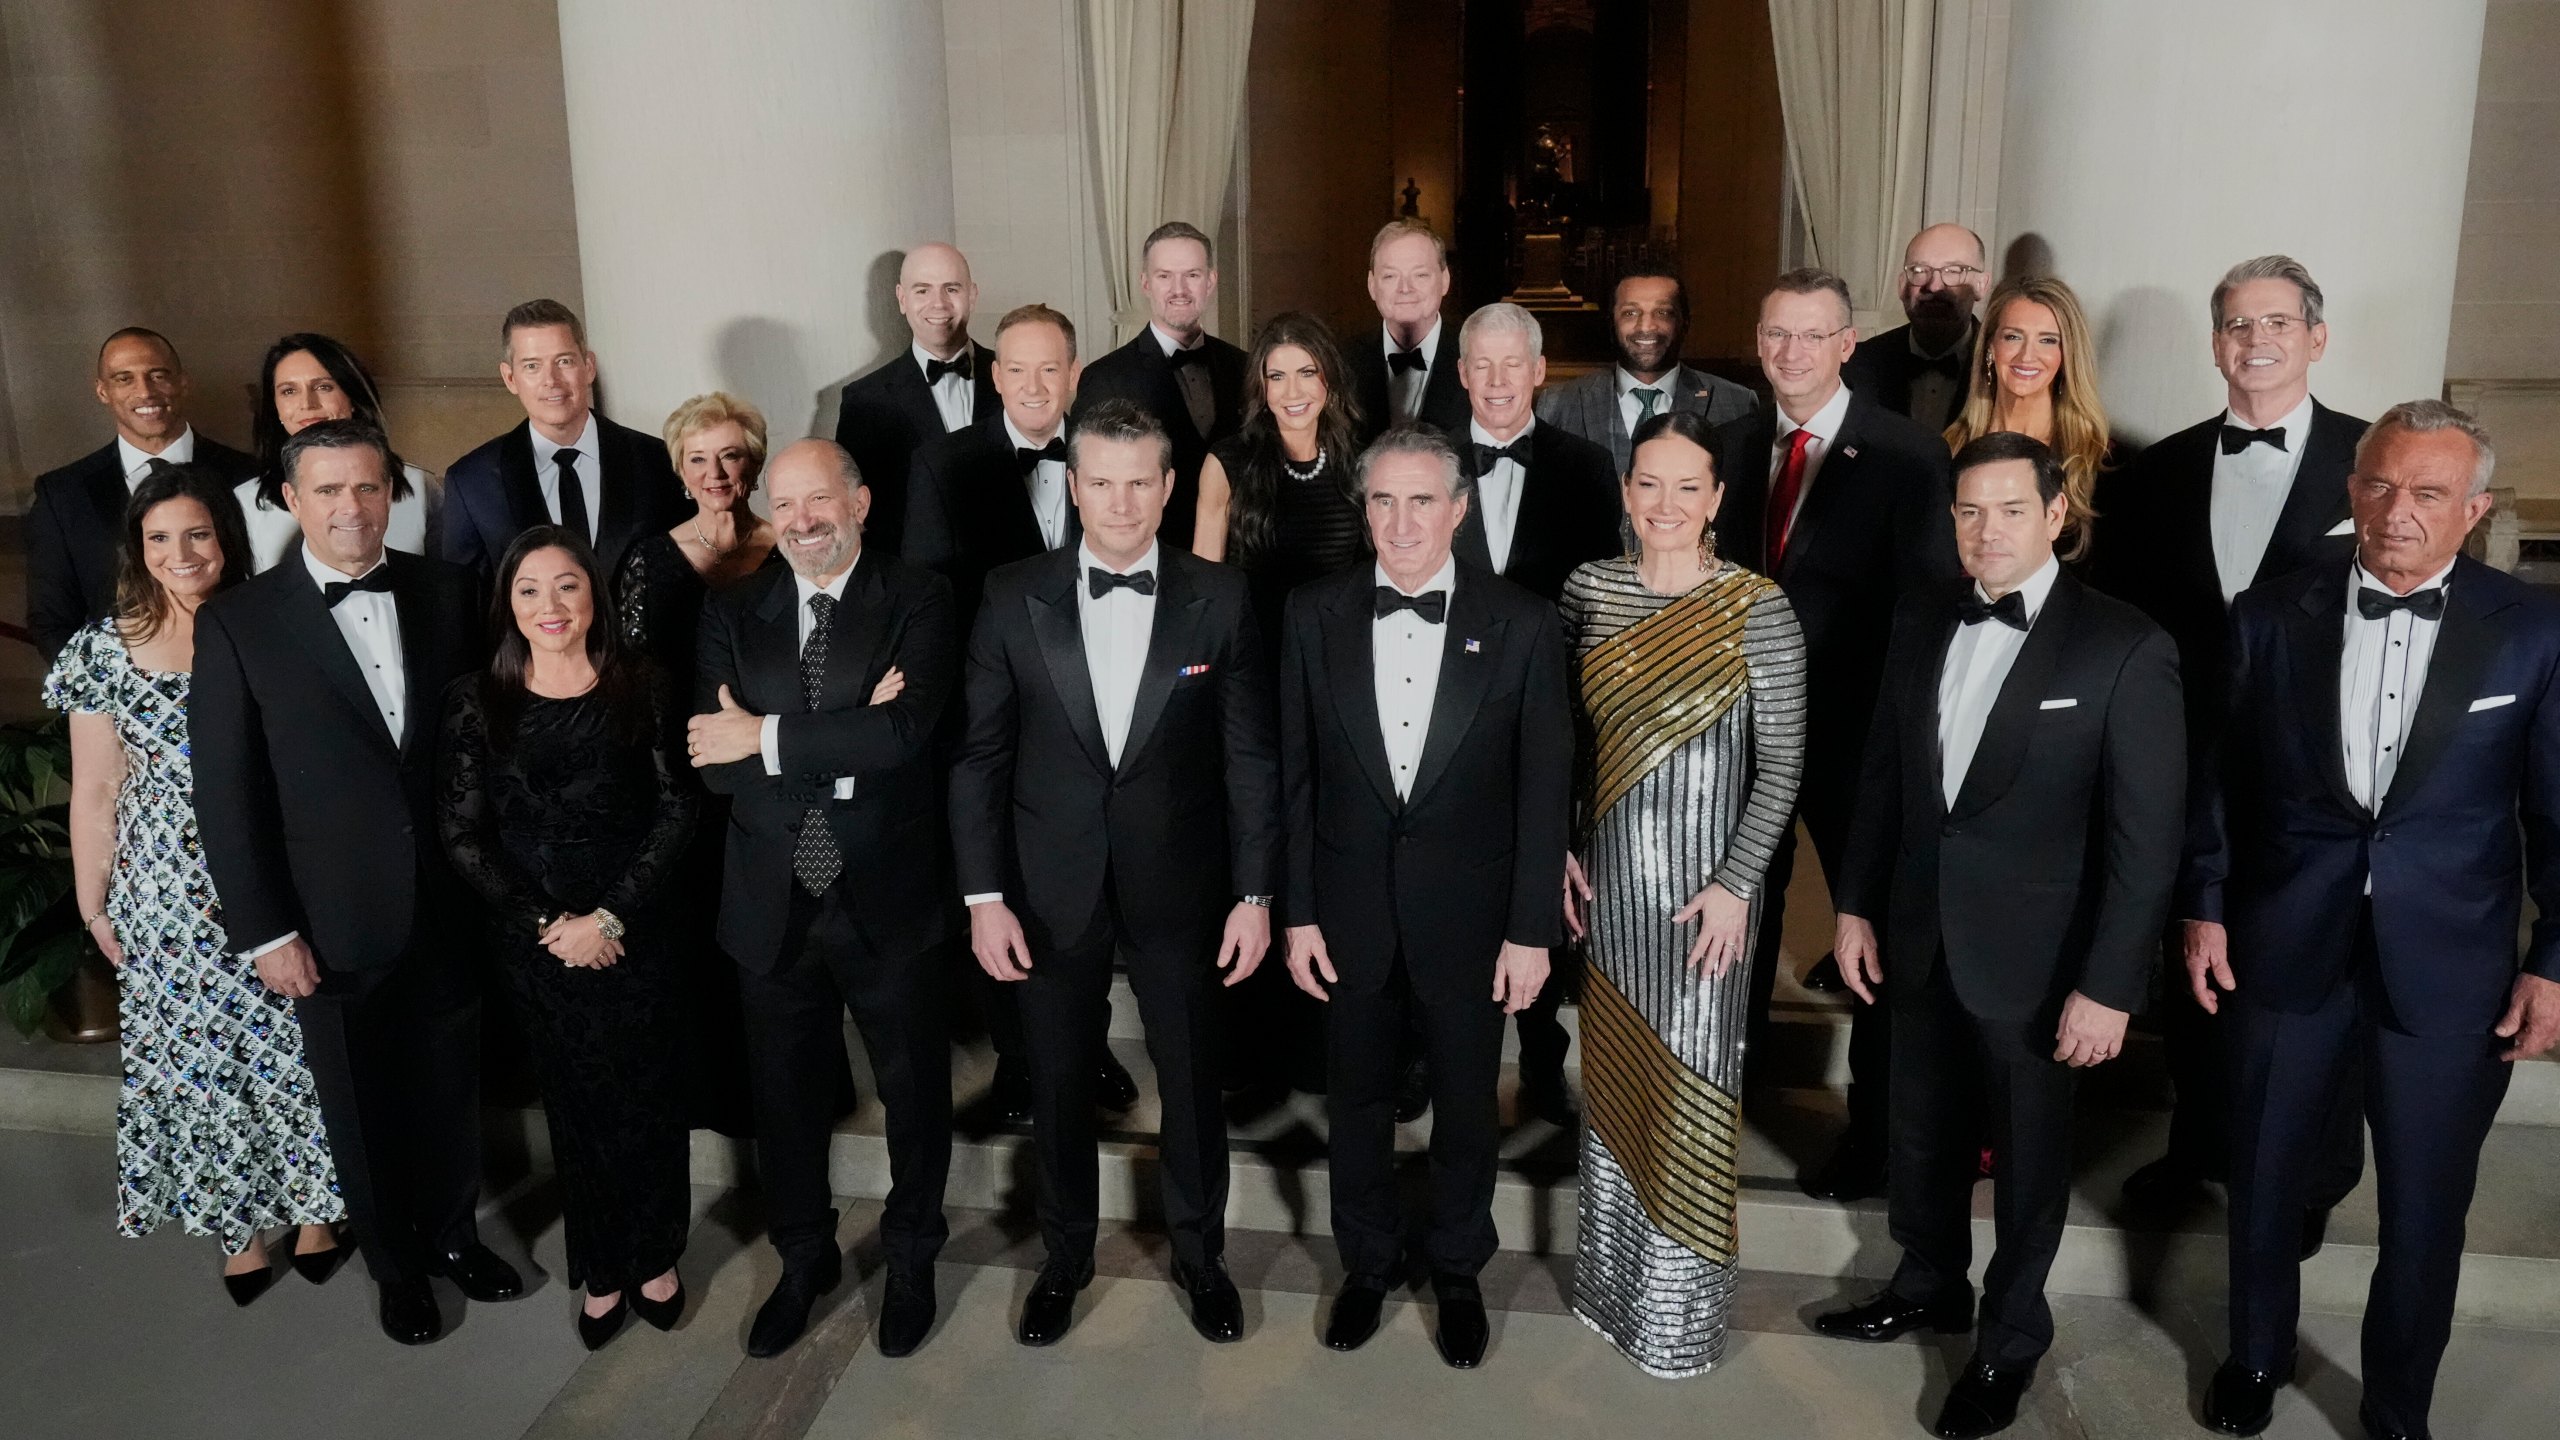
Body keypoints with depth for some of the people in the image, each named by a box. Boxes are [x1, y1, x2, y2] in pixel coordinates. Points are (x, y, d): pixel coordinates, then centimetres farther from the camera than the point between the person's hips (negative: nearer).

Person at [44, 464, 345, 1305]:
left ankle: (314, 1216, 28)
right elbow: (96, 792, 3)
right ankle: (239, 1232, 29)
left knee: (295, 1048, 8)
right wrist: (95, 906, 5)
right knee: (196, 1055, 11)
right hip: (171, 900, 1)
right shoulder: (107, 650, -2)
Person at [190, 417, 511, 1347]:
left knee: (451, 1090, 18)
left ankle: (452, 1234, 42)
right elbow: (227, 796, -7)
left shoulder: (447, 594, -2)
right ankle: (395, 1265, 37)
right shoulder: (238, 624, -8)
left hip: (450, 908, 2)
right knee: (363, 1110, 15)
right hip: (335, 923, -2)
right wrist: (265, 932, -8)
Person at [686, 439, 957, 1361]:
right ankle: (804, 1259, 42)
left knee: (913, 1090, 15)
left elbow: (904, 733, -23)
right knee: (786, 1096, 19)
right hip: (774, 905, 3)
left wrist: (768, 739, -18)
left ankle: (911, 1260, 38)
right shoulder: (732, 615, 1)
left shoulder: (917, 601, -7)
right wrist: (846, 744, -21)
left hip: (889, 901, -2)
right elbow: (713, 759, -11)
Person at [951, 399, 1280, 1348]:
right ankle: (1065, 1257, 37)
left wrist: (1255, 893, -5)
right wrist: (983, 896, -5)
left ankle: (1199, 1255, 36)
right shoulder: (1014, 597, -4)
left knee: (1192, 1084, 13)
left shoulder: (1219, 600, -6)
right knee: (1059, 1086, 15)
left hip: (1179, 889, 0)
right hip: (1052, 892, 1)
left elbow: (1250, 756, -3)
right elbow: (979, 754, -2)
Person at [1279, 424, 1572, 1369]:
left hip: (1469, 913, -1)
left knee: (1467, 1103, 15)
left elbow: (1545, 787, -6)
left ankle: (1457, 1270, 38)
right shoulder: (1314, 616, -5)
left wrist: (1533, 929, -7)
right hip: (1350, 908, 1)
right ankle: (1368, 1263, 39)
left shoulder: (1521, 624, -9)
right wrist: (1297, 912, -1)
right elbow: (1297, 776, 0)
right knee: (1356, 1098, 17)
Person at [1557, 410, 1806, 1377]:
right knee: (1612, 1076, 14)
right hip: (1607, 879, 4)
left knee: (1688, 1088, 3)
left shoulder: (1759, 610, -10)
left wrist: (1734, 884, -13)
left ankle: (1680, 1306, 21)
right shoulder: (1588, 589, 1)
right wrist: (1557, 848, 2)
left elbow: (1782, 765, -8)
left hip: (1706, 887, -3)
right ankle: (1609, 1276, 30)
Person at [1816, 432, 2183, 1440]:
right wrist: (1856, 903, 6)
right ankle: (1928, 1287, 44)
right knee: (1923, 1131, 21)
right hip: (1919, 939, 5)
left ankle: (2009, 1339, 36)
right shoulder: (1921, 622, 0)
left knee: (2028, 1158, 14)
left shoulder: (2125, 649, -15)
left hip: (2034, 957, -4)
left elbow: (2147, 838, -14)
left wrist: (2110, 987, -15)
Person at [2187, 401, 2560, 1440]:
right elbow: (2219, 777, 3)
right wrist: (2204, 907, 1)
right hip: (2285, 951, 1)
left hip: (2449, 967, -1)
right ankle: (2256, 1355, 41)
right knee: (2267, 1178, 17)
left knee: (2426, 1209, 12)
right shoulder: (2270, 616, -3)